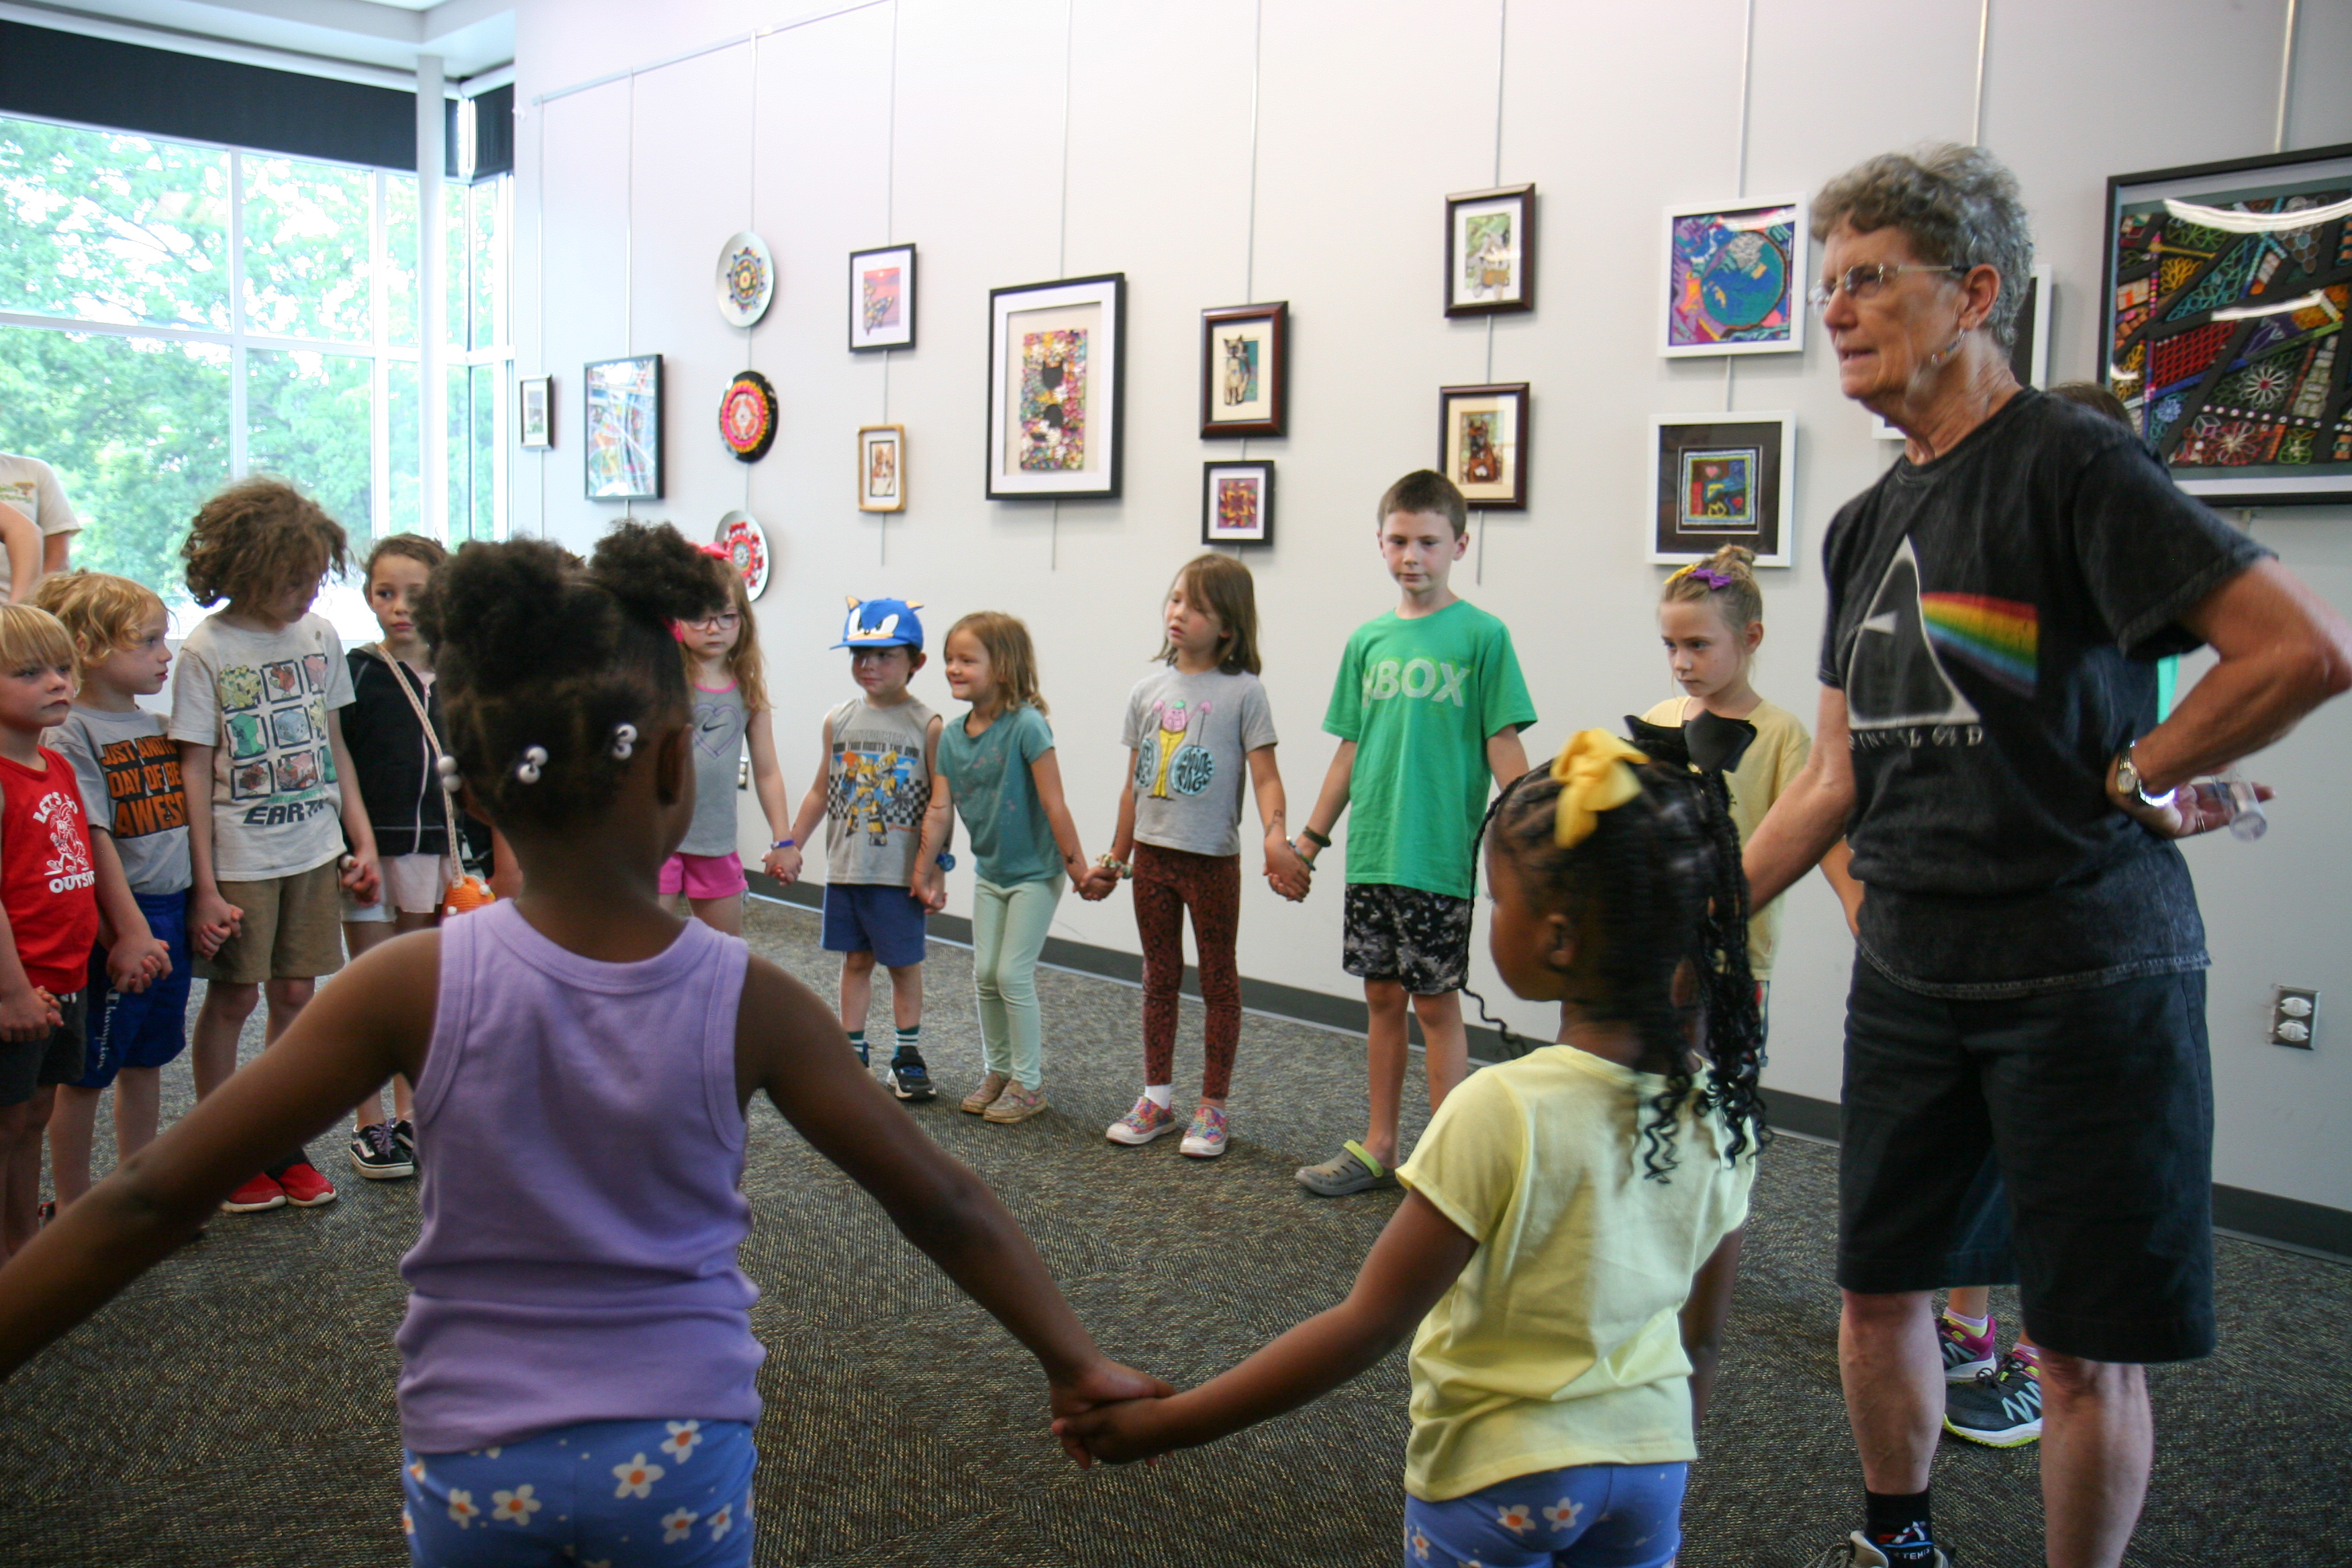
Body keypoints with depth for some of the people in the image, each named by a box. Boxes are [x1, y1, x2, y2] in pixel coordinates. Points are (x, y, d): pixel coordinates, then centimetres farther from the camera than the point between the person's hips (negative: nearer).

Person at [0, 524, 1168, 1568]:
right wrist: (1074, 1361, 4)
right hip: (679, 1452, 0)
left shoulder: (416, 987, -16)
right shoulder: (748, 1004, -15)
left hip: (472, 1455, 0)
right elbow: (939, 1204, -8)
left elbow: (149, 1201, -14)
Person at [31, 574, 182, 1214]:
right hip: (116, 924, -7)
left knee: (147, 1061, 17)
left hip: (170, 913, 7)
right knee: (87, 1072, 5)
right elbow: (94, 842, -16)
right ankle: (72, 1206, 17)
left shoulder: (157, 725, 11)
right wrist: (131, 932, -18)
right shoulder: (70, 736, -12)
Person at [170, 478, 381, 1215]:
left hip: (315, 850, 4)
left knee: (296, 994, 8)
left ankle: (282, 1143, 20)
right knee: (232, 996, 4)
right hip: (240, 858, -4)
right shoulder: (207, 650, -9)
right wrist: (204, 885, -11)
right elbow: (195, 773, -8)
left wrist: (362, 839, 8)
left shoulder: (320, 635, 4)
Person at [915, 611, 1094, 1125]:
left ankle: (1028, 1083, 10)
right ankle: (998, 1071, 28)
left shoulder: (1026, 726, -22)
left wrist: (1077, 865, -16)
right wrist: (924, 872, 7)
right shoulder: (952, 736, -2)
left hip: (1035, 871, -7)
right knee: (984, 975, 11)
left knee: (1013, 974, -5)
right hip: (990, 871, 7)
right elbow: (939, 810, 3)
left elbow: (1054, 805, -20)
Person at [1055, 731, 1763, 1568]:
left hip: (1500, 1475, -5)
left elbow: (1367, 1326, -22)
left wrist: (1166, 1424, -15)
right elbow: (1704, 1338, 3)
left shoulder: (1502, 1113, -26)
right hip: (1651, 1465, 5)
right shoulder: (1719, 1109, -9)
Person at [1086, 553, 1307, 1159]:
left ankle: (1212, 1108, 15)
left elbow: (1265, 776, -11)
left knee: (1219, 982, 7)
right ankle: (1158, 1098, 23)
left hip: (1212, 858, -4)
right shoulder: (1148, 690, 6)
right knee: (1159, 979, 13)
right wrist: (1115, 858, 13)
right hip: (1153, 854, 5)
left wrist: (1276, 838, -28)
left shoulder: (1243, 692, -8)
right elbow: (1133, 784, 11)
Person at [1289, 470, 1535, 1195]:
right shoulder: (1368, 640, 9)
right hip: (1370, 854, 5)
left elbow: (1504, 746, -7)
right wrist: (1310, 838, 14)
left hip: (1440, 857, -5)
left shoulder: (1482, 635, -6)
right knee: (1382, 996, 14)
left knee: (1435, 1003, 2)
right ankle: (1378, 1147, 26)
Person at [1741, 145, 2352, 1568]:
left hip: (2087, 975, -7)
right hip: (1910, 973, 7)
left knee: (2088, 1343, 5)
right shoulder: (1868, 526, 11)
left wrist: (2134, 778, -11)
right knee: (1881, 1289, 16)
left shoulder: (2072, 464, -12)